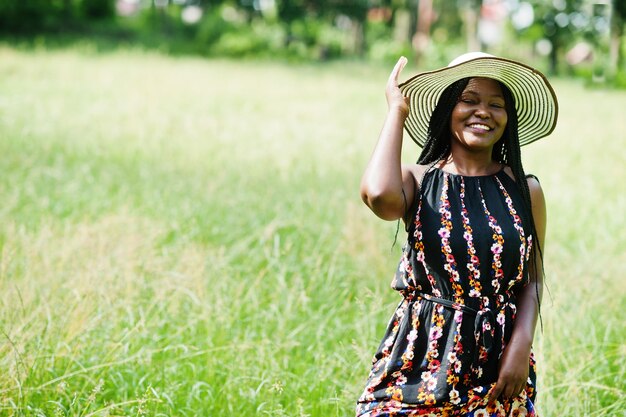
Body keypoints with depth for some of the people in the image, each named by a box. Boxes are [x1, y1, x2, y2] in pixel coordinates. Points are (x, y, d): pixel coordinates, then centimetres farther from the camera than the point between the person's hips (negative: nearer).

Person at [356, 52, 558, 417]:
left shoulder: (525, 191, 4)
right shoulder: (418, 181, 0)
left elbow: (532, 280, 6)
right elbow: (380, 195, -24)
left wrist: (521, 347, -11)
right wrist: (397, 111, -10)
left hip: (499, 360, 1)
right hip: (422, 357, -1)